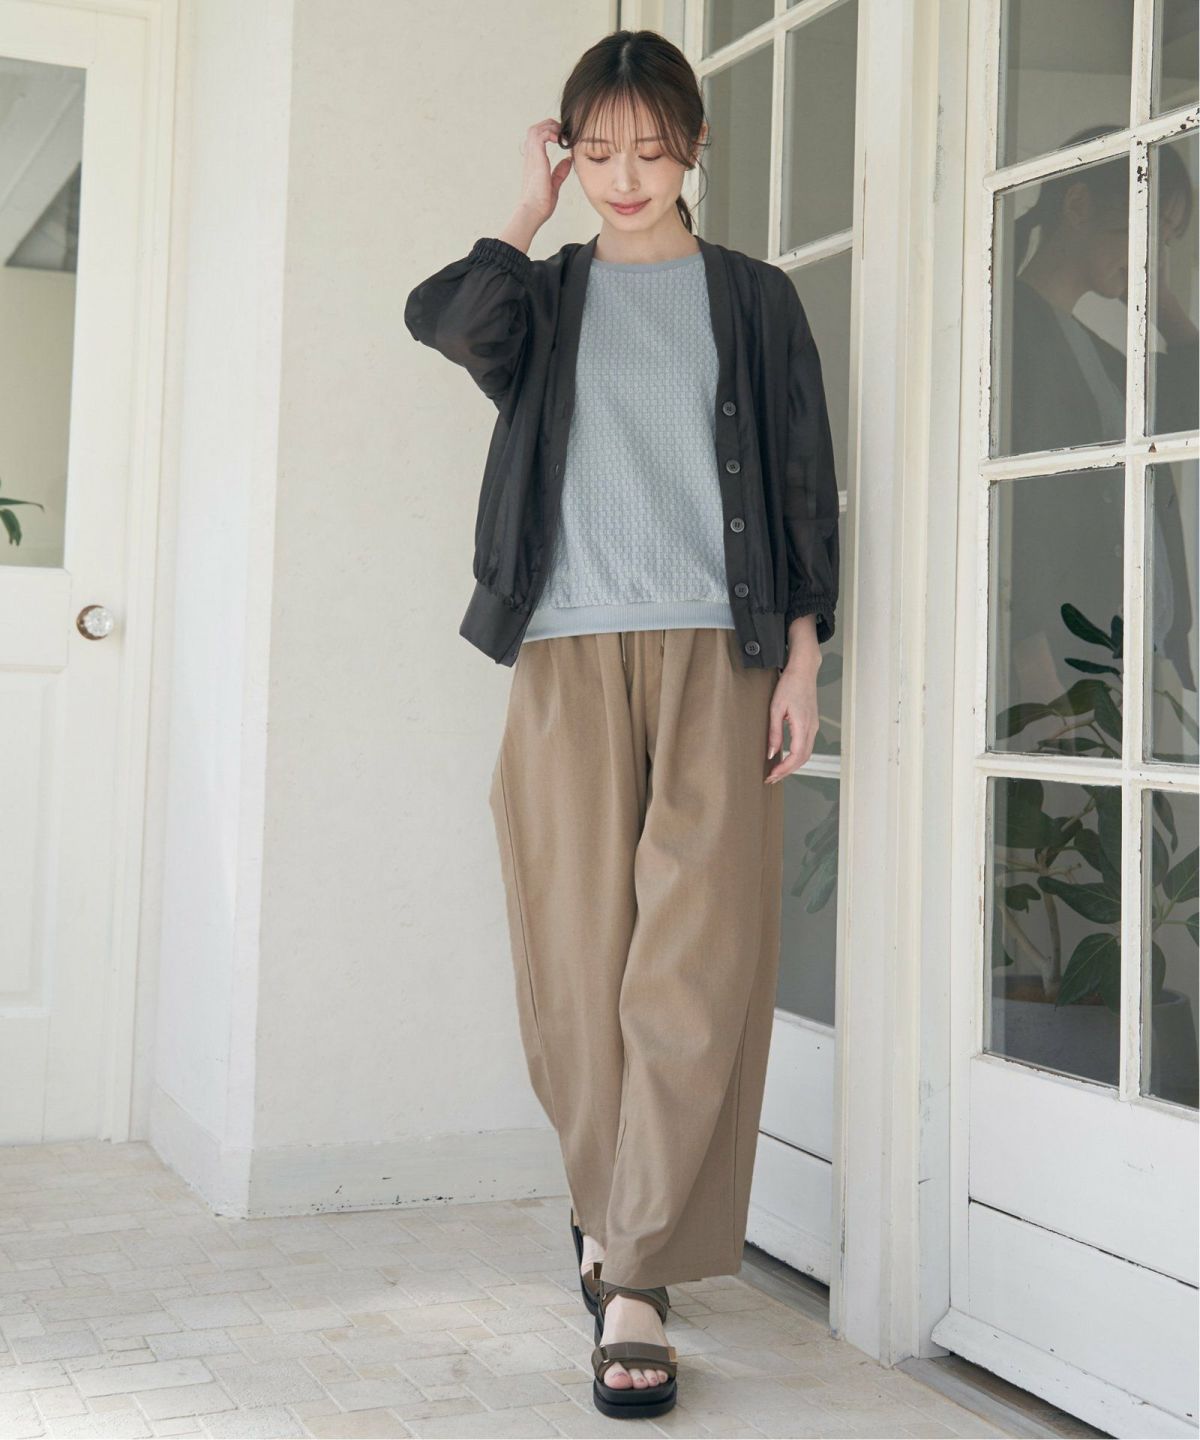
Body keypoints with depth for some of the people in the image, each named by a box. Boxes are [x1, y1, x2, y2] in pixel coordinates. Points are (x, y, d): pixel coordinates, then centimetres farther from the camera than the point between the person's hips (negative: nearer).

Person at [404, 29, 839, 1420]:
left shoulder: (754, 298, 14)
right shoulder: (545, 292, 15)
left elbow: (802, 482, 9)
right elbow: (448, 320, -9)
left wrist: (801, 652, 0)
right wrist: (526, 211, 3)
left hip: (716, 653, -1)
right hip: (568, 653, 1)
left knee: (699, 966, -9)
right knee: (578, 956, 1)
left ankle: (635, 1279, -5)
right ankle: (612, 1209, 22)